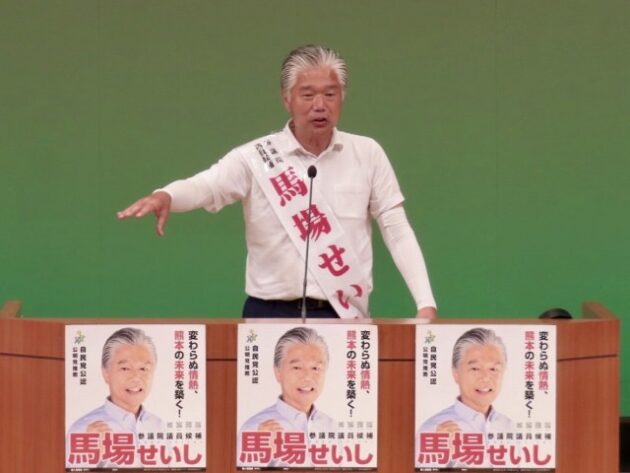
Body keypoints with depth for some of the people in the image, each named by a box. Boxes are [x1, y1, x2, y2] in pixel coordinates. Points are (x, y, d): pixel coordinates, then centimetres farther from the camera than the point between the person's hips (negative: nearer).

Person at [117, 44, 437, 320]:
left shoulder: (367, 154, 4)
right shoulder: (257, 158, -3)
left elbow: (397, 230, 4)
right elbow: (205, 186, -20)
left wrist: (426, 304, -6)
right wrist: (165, 196, -44)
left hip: (346, 316, 2)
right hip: (273, 314, -1)